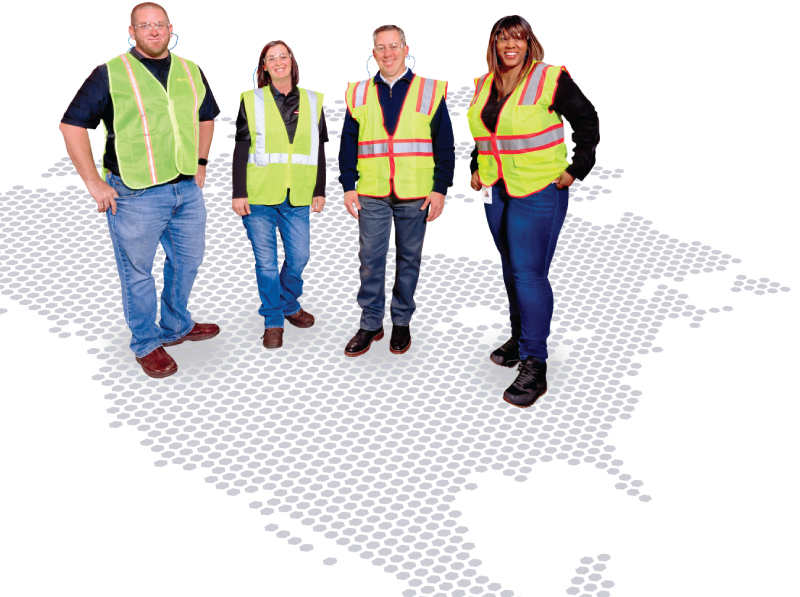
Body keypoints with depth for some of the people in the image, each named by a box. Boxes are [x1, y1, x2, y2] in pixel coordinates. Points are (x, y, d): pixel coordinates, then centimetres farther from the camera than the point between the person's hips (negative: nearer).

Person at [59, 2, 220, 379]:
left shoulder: (191, 72, 9)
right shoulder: (111, 74, -7)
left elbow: (206, 117, 25)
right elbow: (72, 125, -7)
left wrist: (200, 163, 15)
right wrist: (94, 183, -11)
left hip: (187, 189, 6)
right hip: (137, 195, -5)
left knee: (187, 260, 18)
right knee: (138, 272, 6)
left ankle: (176, 327, 40)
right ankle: (147, 345, 23)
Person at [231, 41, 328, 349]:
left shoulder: (312, 102, 8)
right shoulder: (251, 101, 1)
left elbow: (318, 150, 11)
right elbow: (241, 150, 0)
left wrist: (319, 191, 9)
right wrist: (239, 193, -4)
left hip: (297, 198, 2)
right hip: (259, 196, -2)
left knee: (298, 257, 6)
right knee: (266, 261, 3)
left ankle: (289, 305, 33)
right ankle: (273, 320, 18)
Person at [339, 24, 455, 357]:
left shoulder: (430, 91, 3)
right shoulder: (358, 94, 9)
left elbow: (444, 145, 2)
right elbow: (348, 144, 10)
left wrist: (440, 188, -4)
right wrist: (348, 186, 2)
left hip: (415, 195, -1)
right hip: (372, 195, 1)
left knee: (409, 260, 9)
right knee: (370, 260, 2)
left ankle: (401, 322, 22)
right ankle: (370, 324, 15)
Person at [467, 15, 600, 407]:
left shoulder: (550, 79, -9)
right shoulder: (484, 85, 9)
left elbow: (586, 120, -3)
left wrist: (577, 169, -6)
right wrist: (477, 168, 16)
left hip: (539, 191, -7)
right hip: (496, 191, 7)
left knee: (529, 273, -11)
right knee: (512, 270, 15)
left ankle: (534, 366, -5)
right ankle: (520, 338, 31)